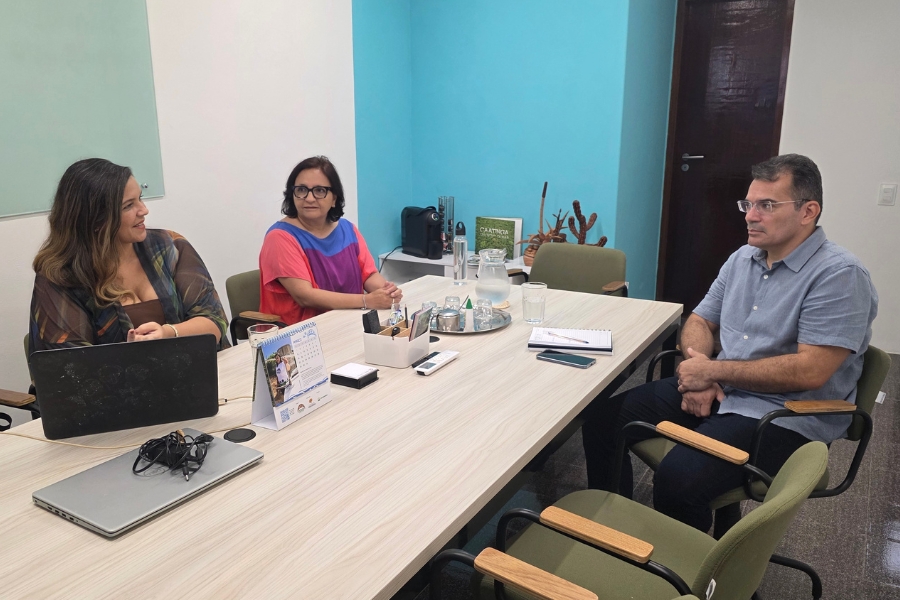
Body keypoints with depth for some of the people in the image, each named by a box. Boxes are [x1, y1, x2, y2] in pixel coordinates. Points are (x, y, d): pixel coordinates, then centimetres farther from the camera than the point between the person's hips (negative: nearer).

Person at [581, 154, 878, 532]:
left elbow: (810, 371, -23)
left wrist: (712, 371, -16)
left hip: (783, 415, -7)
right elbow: (700, 321, 16)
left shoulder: (839, 275, -14)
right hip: (715, 390, 8)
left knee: (678, 476, -32)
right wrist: (697, 372, -7)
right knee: (602, 419, -6)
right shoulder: (743, 258, 11)